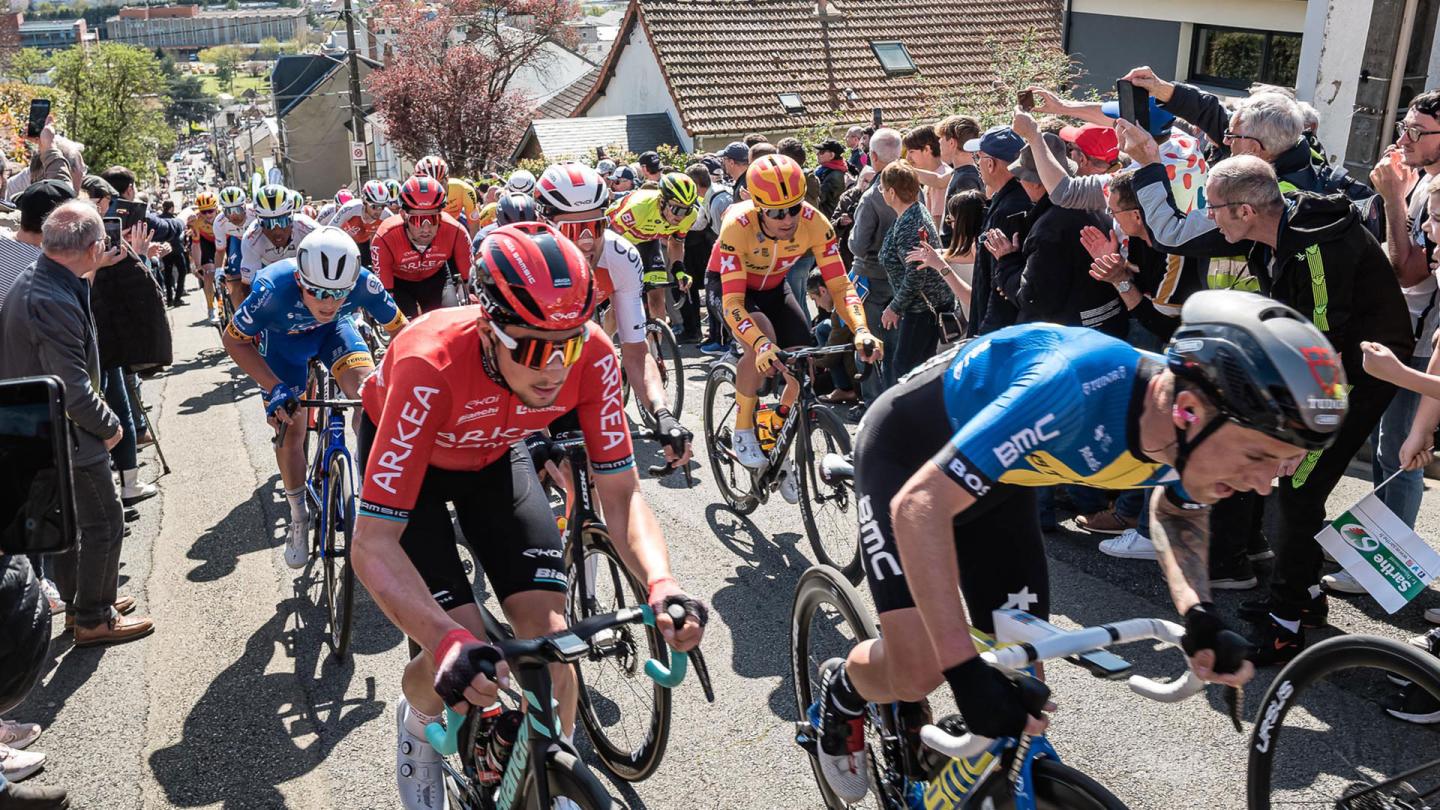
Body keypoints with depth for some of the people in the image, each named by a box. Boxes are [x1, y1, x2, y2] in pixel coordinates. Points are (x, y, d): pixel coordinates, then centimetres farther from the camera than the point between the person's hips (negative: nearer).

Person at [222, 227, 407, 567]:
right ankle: (299, 519, 20)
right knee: (290, 428, -2)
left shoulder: (364, 283, -36)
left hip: (334, 330, 1)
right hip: (282, 337, -1)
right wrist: (275, 387, -34)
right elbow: (234, 340, -24)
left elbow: (398, 328, -19)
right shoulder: (274, 288, -39)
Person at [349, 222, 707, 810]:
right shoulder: (432, 368, -42)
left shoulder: (593, 355, -32)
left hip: (494, 455, 3)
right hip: (408, 452, -3)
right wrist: (448, 643, -55)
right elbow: (372, 544, -40)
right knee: (463, 663, -16)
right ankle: (417, 718, 22)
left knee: (549, 630, -12)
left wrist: (661, 584, -44)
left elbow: (620, 495, -25)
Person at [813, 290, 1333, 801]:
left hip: (999, 473, 6)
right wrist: (966, 671, -44)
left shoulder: (1193, 437, -20)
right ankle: (843, 687, 17)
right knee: (916, 673, -17)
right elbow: (920, 505, -41)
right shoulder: (1076, 389, -43)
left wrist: (1199, 614, -13)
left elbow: (1178, 506, 6)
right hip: (907, 453, -6)